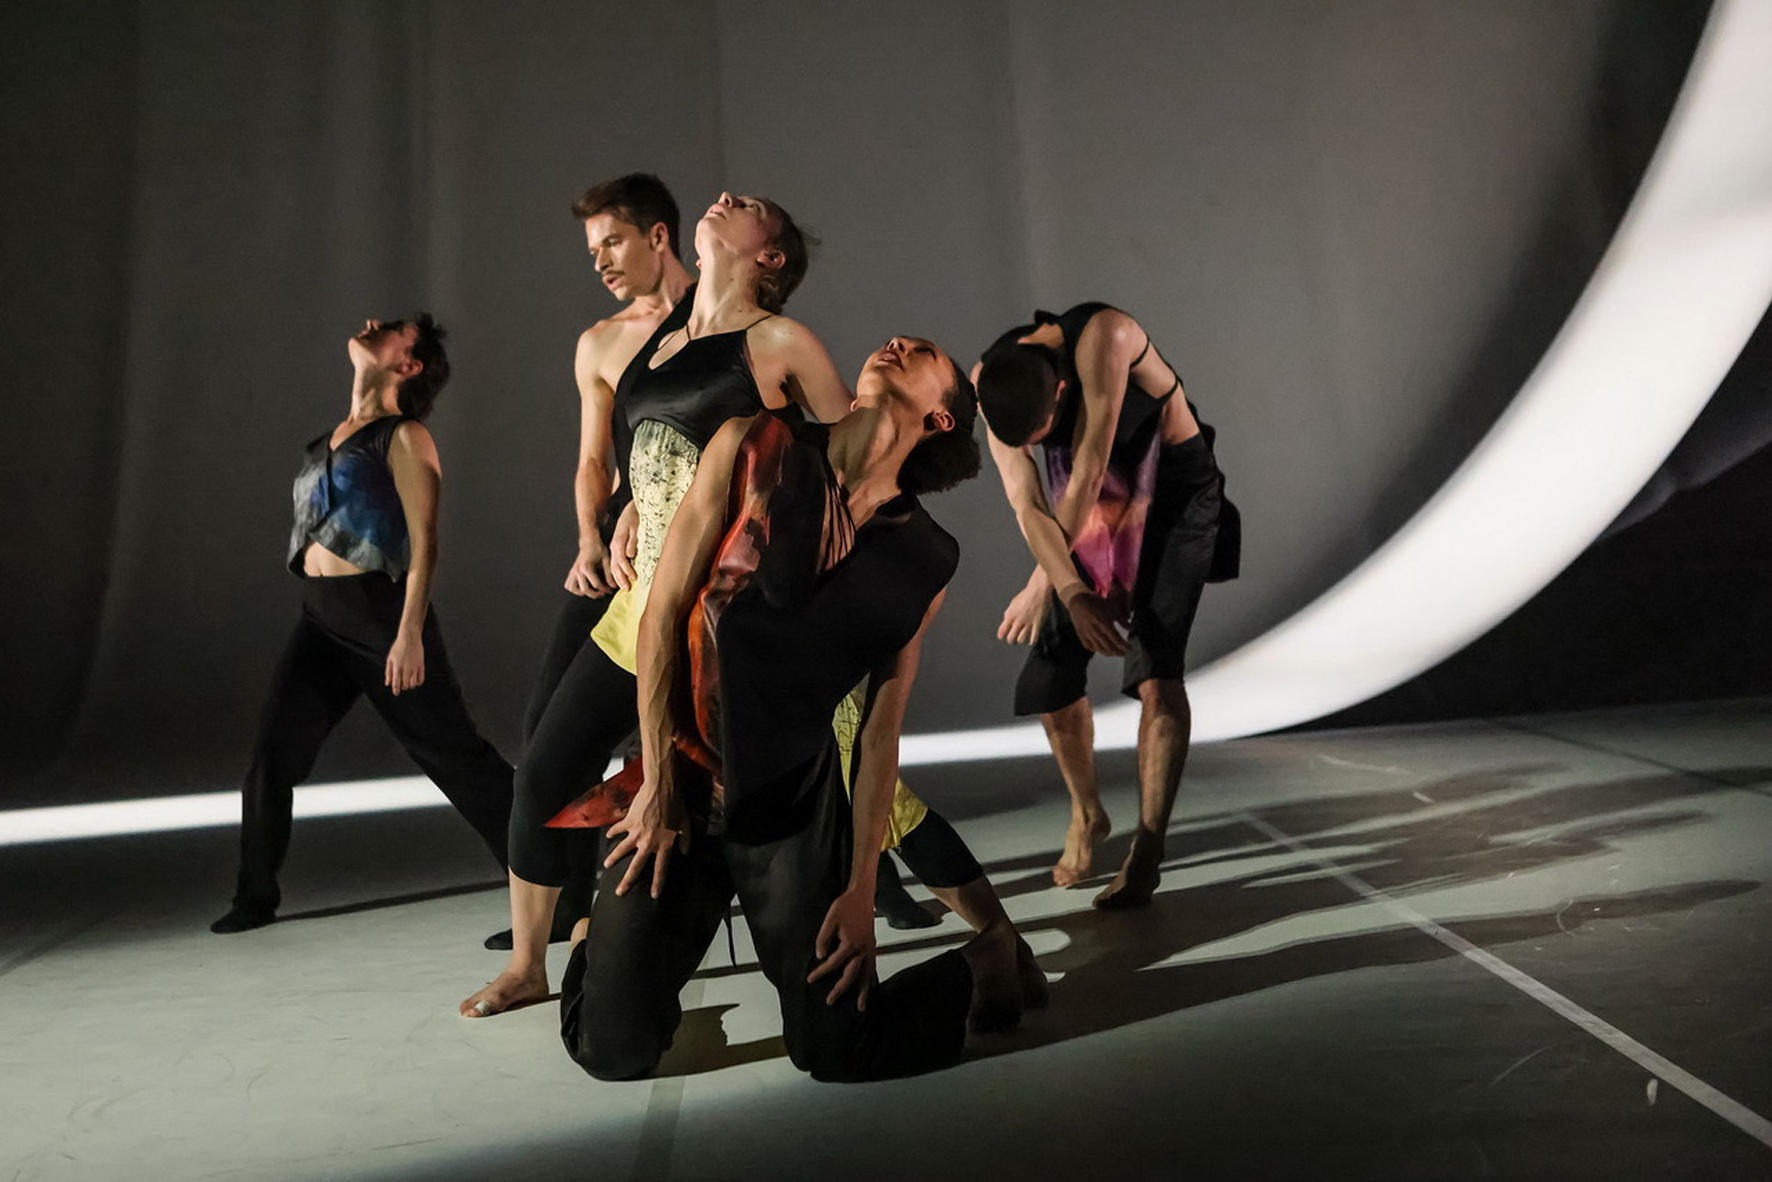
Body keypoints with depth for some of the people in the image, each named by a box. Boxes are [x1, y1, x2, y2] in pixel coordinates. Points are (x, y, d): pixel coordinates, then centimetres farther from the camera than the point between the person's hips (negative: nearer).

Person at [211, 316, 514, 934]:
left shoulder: (405, 437, -6)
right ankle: (255, 898, 18)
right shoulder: (330, 439, 16)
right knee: (271, 753, 2)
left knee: (455, 755, -3)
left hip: (383, 614, -7)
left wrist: (410, 634, -19)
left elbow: (424, 542, -13)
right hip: (319, 618, 7)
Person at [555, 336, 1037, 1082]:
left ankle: (983, 962, 28)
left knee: (838, 1052, -1)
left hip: (793, 804, 0)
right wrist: (658, 783, -6)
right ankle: (615, 934, 33)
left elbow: (881, 732, -2)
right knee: (613, 1054, -1)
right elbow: (663, 609, -5)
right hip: (678, 786, 0)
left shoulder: (925, 561, -3)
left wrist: (862, 892, -5)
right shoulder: (753, 449, -7)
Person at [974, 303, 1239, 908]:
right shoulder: (988, 381, -16)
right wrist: (1072, 592, -32)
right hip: (1094, 504, 5)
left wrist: (1040, 587, -22)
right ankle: (1086, 815, 23)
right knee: (1050, 671, -1)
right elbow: (1027, 506, -19)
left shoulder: (1102, 337, -32)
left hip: (1175, 483, -4)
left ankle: (1147, 851, -17)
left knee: (1156, 664, -20)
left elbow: (1088, 472, -30)